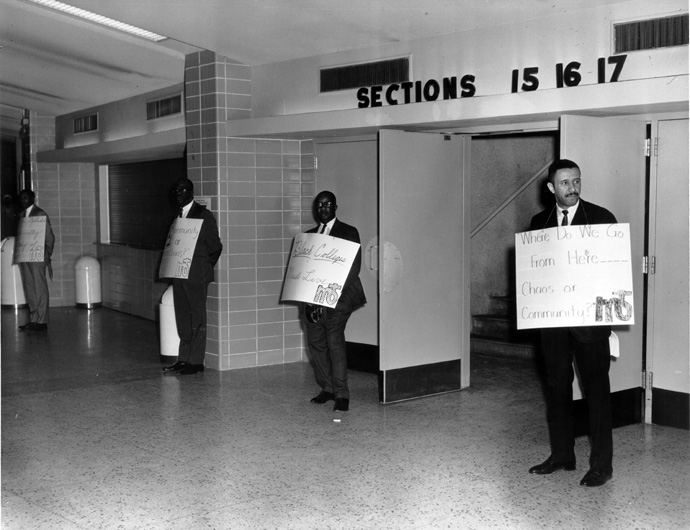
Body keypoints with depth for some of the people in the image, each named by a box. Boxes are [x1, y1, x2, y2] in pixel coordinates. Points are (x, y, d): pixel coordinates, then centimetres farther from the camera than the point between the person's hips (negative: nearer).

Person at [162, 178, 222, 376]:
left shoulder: (204, 216, -6)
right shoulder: (178, 216, 15)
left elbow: (215, 247, -6)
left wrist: (204, 268, -2)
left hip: (197, 276, -7)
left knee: (197, 319, -3)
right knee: (182, 319, 11)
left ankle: (196, 361, 1)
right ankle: (184, 359, 19)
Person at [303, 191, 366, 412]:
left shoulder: (349, 233, 4)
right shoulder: (308, 235, 18)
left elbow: (354, 267, -3)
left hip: (338, 298, -5)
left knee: (335, 341, -14)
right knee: (315, 343, 5)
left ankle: (341, 394, -9)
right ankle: (327, 388, 18)